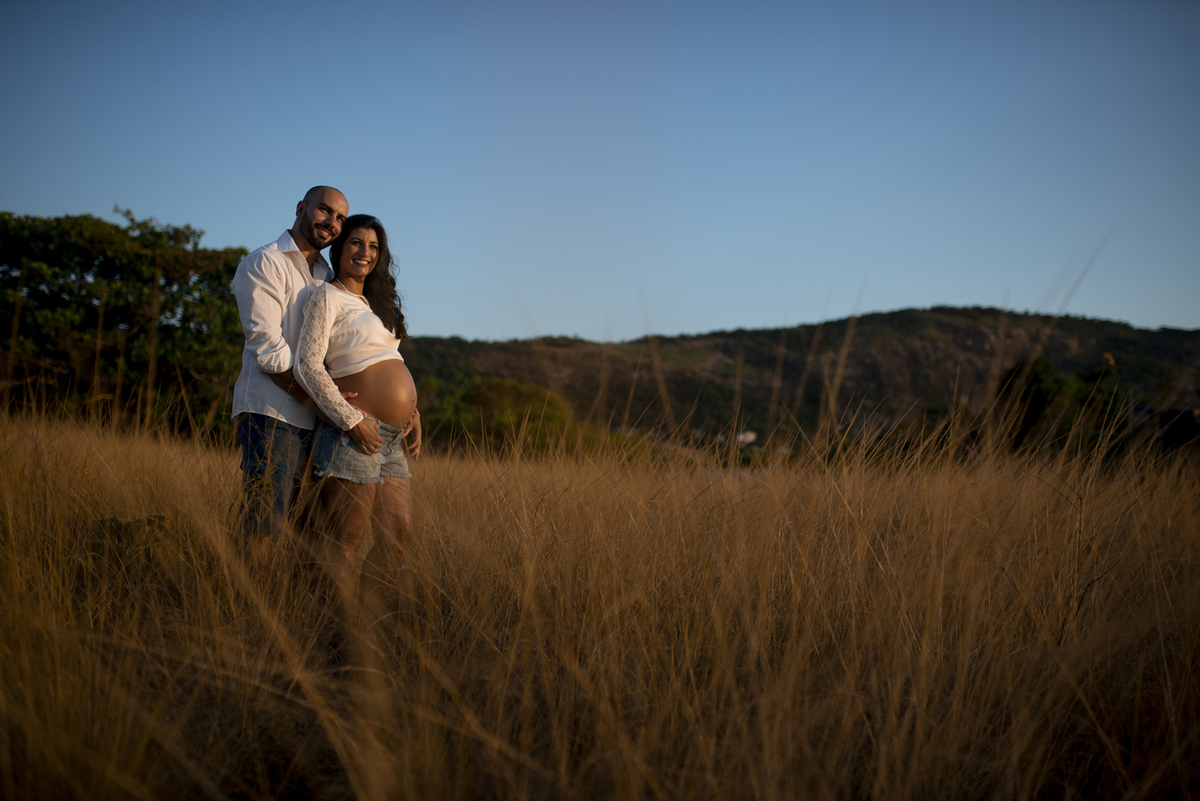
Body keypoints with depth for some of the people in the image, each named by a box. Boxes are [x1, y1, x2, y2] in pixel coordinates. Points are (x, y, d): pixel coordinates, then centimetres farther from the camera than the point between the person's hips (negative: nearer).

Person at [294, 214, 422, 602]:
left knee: (399, 533, 4)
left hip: (391, 438, 8)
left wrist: (411, 413, 13)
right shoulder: (328, 297, -3)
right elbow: (308, 367, -13)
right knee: (348, 544, -4)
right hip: (355, 435, -8)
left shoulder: (376, 302, 22)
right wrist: (352, 420, -16)